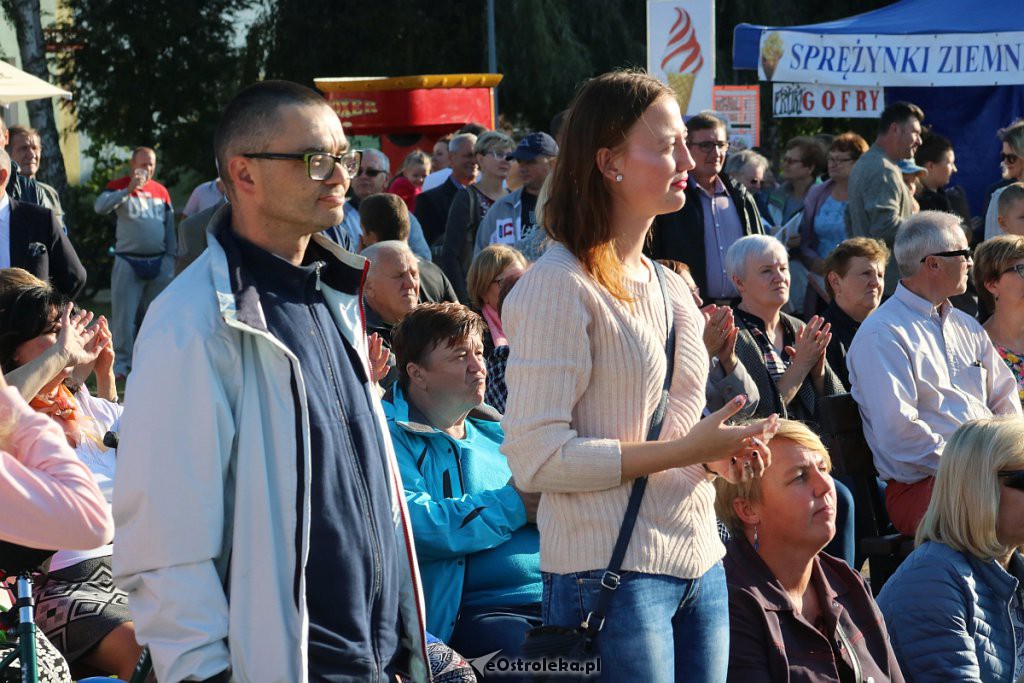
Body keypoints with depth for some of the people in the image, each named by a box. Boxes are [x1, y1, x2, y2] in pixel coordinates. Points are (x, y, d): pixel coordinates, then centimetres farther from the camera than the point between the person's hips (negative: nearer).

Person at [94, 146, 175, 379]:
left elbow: (170, 227, 16)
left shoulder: (161, 191, 11)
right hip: (128, 262, -4)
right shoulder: (119, 186, -2)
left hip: (158, 263, 4)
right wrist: (128, 191, -30)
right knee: (124, 315, -7)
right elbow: (100, 207, -21)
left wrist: (171, 257, 10)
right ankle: (121, 364, -4)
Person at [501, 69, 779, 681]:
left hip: (700, 565, 8)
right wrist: (685, 451, -18)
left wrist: (720, 452, 4)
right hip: (612, 577, -8)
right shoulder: (558, 287, -11)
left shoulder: (672, 289, 15)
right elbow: (537, 458, -18)